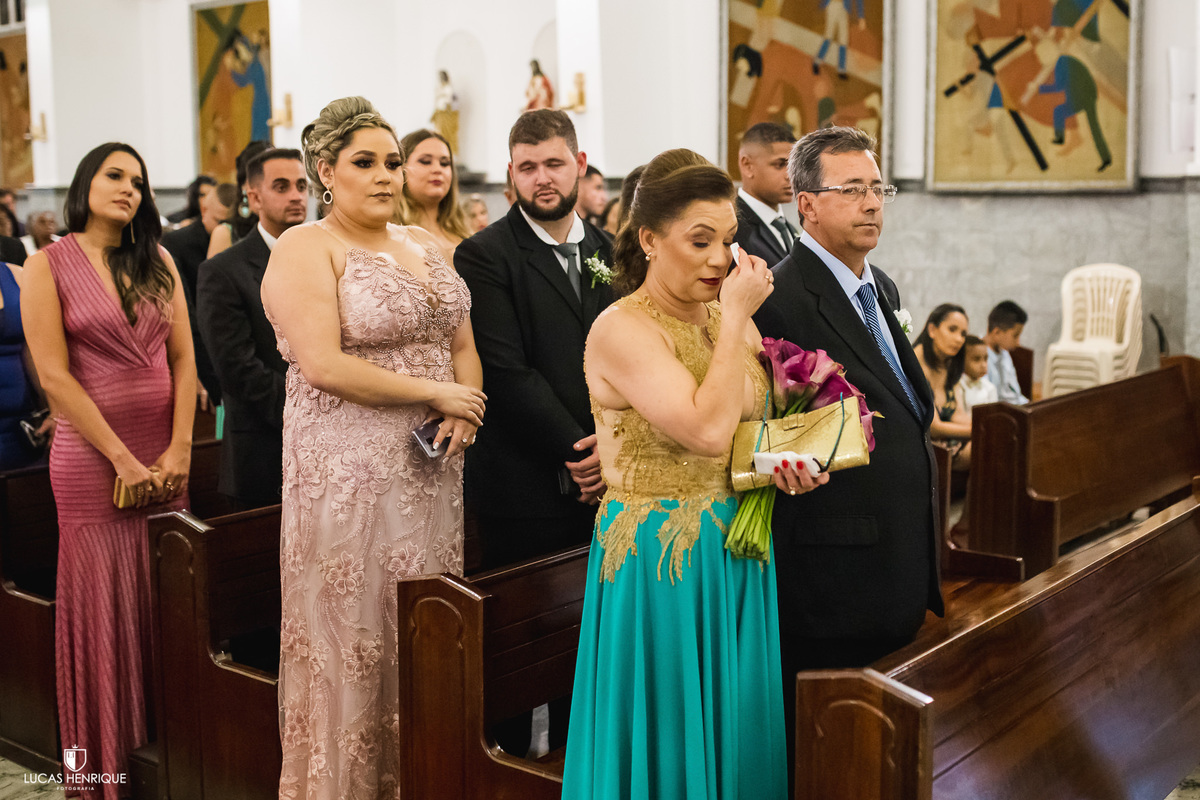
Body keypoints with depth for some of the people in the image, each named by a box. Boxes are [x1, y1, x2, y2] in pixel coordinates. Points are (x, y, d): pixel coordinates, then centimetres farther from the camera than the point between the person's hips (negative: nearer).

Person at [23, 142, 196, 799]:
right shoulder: (49, 265, -2)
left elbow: (183, 357, 6)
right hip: (92, 459, -4)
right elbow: (54, 375, -9)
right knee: (104, 604, 3)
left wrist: (179, 449, -5)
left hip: (166, 457, 4)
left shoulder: (158, 260, 9)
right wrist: (122, 459, -13)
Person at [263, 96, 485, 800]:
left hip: (432, 471, 6)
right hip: (349, 473, -6)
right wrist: (435, 393, -13)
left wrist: (465, 412, -7)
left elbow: (462, 344, 14)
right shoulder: (305, 248, -6)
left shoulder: (423, 245, 15)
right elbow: (323, 364, -17)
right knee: (353, 636, 2)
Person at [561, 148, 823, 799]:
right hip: (659, 558, -7)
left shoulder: (731, 323, 8)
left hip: (739, 551, 7)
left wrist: (787, 464, -2)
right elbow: (706, 431, -26)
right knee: (670, 734, 6)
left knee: (735, 728, 15)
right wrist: (737, 318, -18)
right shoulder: (621, 329, -14)